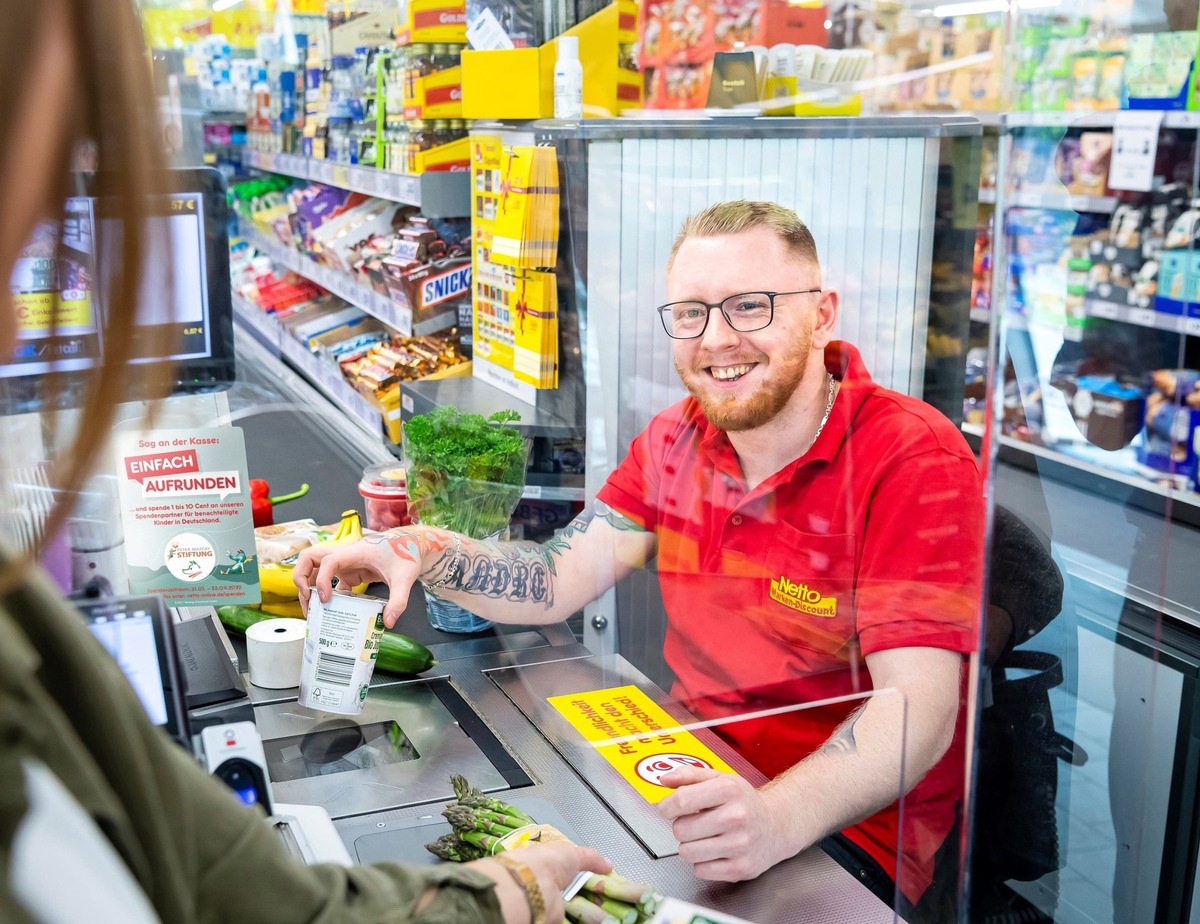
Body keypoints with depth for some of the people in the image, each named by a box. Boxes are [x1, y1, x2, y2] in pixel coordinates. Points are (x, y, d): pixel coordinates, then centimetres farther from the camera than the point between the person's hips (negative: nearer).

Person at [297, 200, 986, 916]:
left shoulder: (915, 461, -18)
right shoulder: (676, 438, 4)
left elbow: (917, 704, -26)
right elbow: (561, 580, 1)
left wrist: (779, 819, -43)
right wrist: (424, 552, -17)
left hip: (845, 823, -5)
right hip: (691, 770, 6)